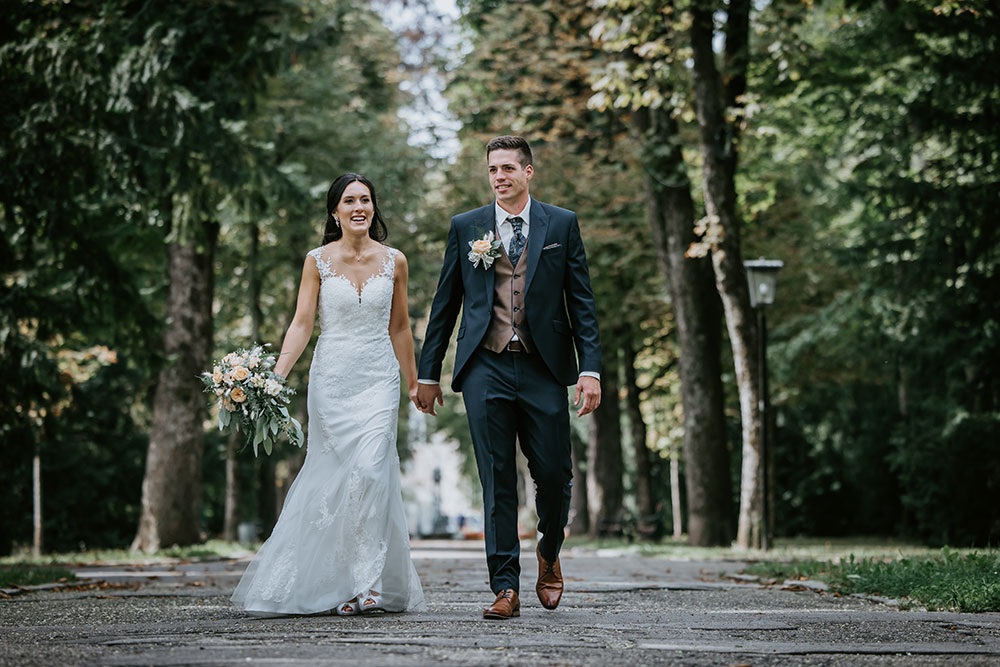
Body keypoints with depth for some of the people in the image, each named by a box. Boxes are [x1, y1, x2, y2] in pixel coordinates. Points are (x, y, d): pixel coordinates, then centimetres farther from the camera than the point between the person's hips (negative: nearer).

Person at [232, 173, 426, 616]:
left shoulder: (394, 262, 4)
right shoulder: (318, 261, 1)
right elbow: (302, 323, -3)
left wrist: (413, 382, 20)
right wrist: (277, 374, -16)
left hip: (378, 379, 0)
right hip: (331, 377, 0)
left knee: (370, 472, -14)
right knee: (331, 478, 2)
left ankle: (369, 583, -11)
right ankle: (332, 581, 13)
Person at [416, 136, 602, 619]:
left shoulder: (562, 224, 7)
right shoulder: (466, 227, 9)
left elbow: (582, 302, 5)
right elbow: (445, 304, 12)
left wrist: (590, 369, -4)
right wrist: (428, 373, 11)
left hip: (544, 369, 0)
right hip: (486, 368, 0)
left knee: (554, 474, 0)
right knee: (497, 481, -2)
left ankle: (548, 553, 30)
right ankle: (505, 588, 2)